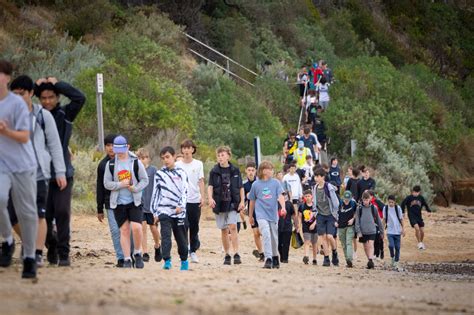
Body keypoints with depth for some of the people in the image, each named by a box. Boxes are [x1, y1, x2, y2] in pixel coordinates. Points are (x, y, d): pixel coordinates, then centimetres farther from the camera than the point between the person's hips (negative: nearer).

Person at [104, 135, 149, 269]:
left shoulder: (136, 162, 0)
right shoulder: (110, 164, 3)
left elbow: (145, 180, 3)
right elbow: (106, 183, 3)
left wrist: (135, 188, -15)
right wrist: (120, 185, -14)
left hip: (134, 201, -1)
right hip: (118, 202, 1)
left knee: (136, 227, -16)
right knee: (124, 230, 0)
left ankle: (137, 253, 6)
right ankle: (127, 259, 6)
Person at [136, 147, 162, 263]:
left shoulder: (153, 170, -5)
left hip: (151, 204, -1)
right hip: (140, 204, 1)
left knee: (153, 228, 7)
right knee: (142, 227, -3)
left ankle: (157, 246, 34)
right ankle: (145, 253, 2)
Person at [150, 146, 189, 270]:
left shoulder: (181, 173, 5)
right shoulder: (159, 174, 8)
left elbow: (184, 191, -1)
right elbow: (155, 194, 10)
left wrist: (180, 205, -16)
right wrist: (155, 212, 6)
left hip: (179, 212, 0)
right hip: (164, 211, 0)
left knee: (181, 238, 8)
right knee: (166, 236, -14)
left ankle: (184, 260, 25)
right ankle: (167, 261, -17)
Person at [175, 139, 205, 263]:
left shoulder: (198, 164, 5)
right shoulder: (178, 165, 5)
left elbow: (201, 181, 3)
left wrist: (202, 196, -7)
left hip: (195, 200, 0)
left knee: (194, 227, 4)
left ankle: (193, 251, 13)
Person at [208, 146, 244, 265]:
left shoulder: (235, 170, 4)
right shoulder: (214, 171, 3)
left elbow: (241, 188, 9)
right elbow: (210, 186, -5)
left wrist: (242, 201, 0)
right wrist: (210, 198, -22)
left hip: (233, 204, -2)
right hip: (220, 204, 2)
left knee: (233, 227, -15)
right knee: (224, 231, 8)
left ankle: (236, 254, -16)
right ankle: (227, 255, 17)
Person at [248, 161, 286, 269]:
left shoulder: (275, 183, 2)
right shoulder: (256, 185, 1)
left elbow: (280, 196, -7)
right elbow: (252, 201, 12)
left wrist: (283, 207, -26)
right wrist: (250, 216, 19)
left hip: (273, 214, 2)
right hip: (262, 215, -2)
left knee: (274, 238, 12)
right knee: (266, 235, -19)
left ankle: (275, 258, 31)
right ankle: (268, 259, -22)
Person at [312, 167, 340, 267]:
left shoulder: (329, 187, -11)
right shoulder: (315, 188, 6)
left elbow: (335, 202, -7)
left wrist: (335, 216, -6)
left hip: (330, 215, -5)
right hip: (320, 215, 5)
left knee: (329, 236, -14)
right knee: (323, 237, -1)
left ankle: (334, 253, 12)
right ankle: (326, 258, 4)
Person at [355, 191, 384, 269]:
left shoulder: (373, 208, 1)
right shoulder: (359, 208, 0)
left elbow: (378, 220, 8)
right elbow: (357, 221, 0)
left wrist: (382, 231, 12)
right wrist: (358, 231, -8)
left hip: (372, 231, -2)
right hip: (363, 231, 2)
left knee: (371, 245, -14)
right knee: (366, 247, 10)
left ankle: (371, 260, -22)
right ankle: (369, 260, 23)